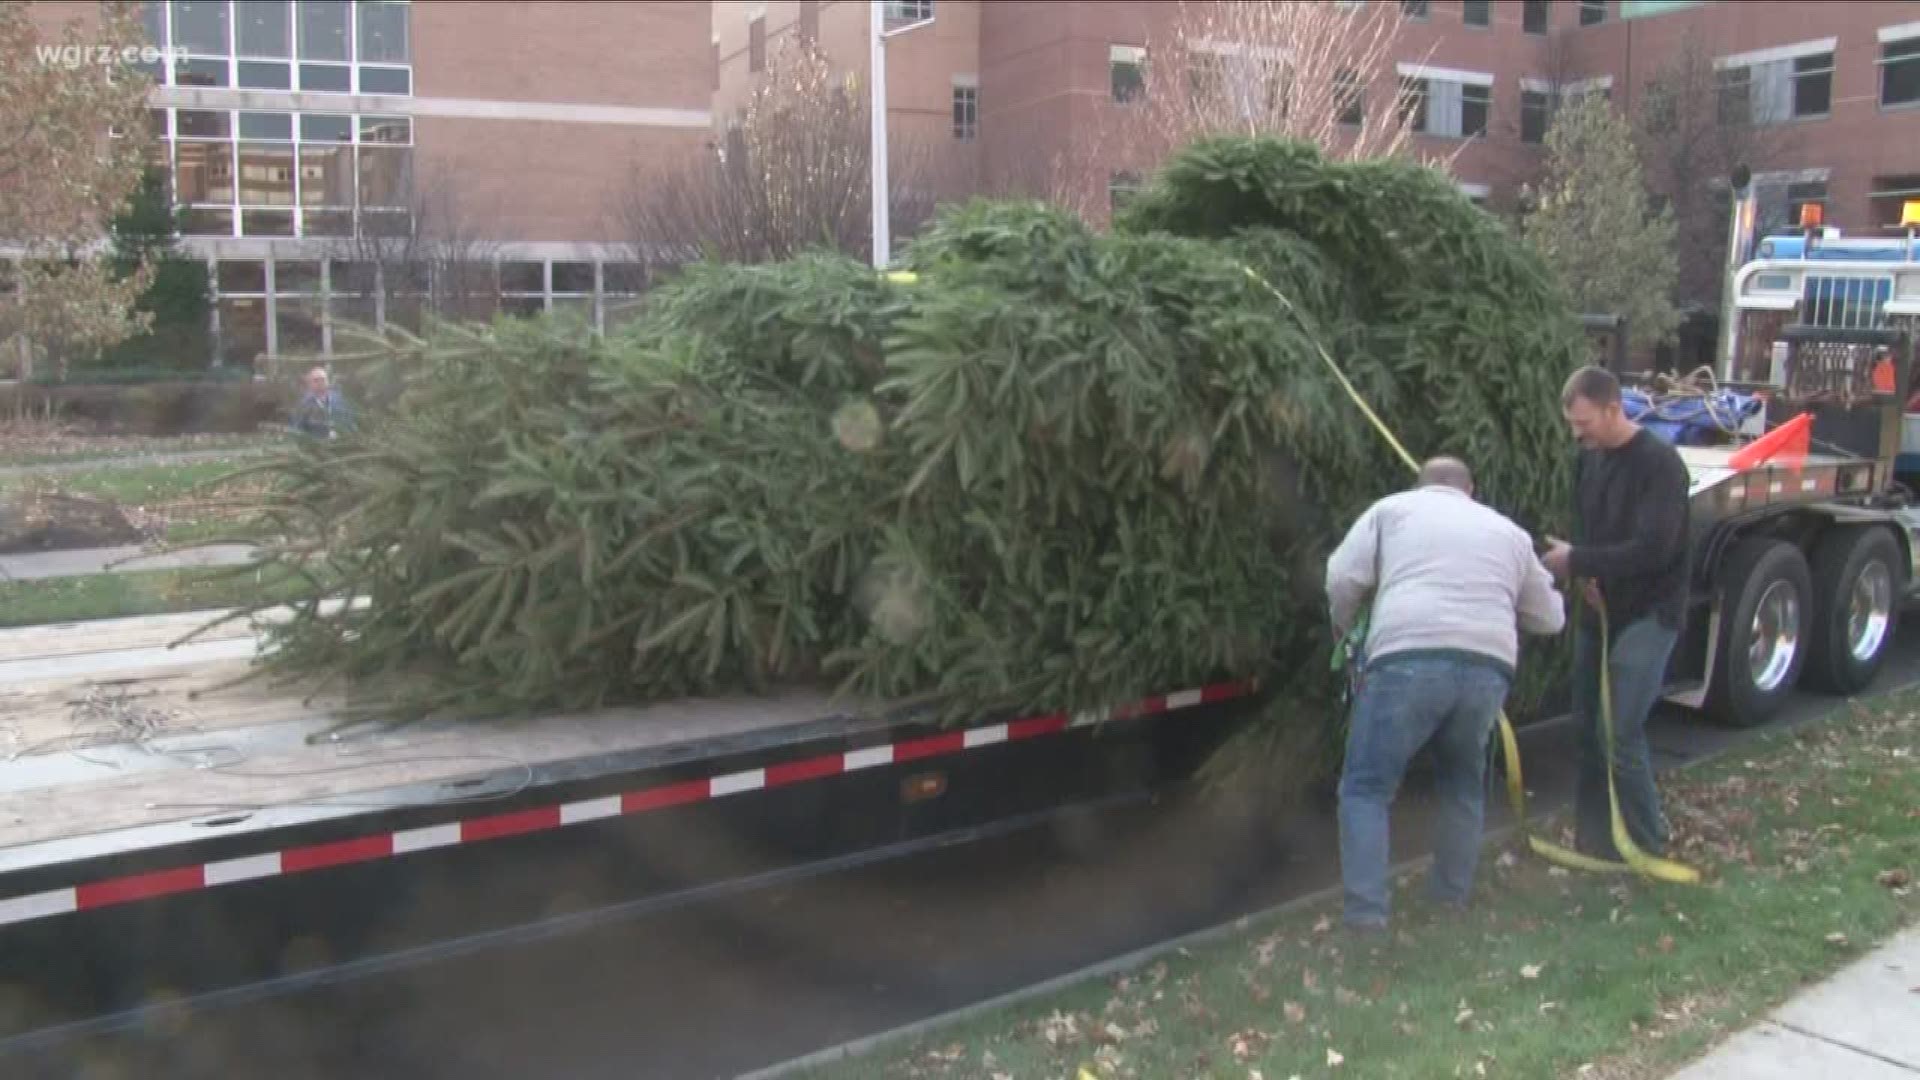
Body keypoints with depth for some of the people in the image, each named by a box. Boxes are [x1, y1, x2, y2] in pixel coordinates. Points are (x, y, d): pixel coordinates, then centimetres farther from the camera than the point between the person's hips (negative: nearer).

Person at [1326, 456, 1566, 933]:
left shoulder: (1393, 508, 20)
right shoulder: (1509, 531, 29)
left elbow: (1342, 578, 8)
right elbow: (1548, 618, 36)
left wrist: (1342, 627, 28)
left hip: (1408, 661, -3)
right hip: (1488, 669, 4)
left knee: (1366, 788, 7)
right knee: (1464, 784, 28)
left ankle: (1365, 910, -2)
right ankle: (1452, 894, 32)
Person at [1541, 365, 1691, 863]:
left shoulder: (1660, 464, -18)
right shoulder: (1589, 459, 5)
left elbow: (1653, 549, -24)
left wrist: (1577, 562, -21)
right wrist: (1584, 574, -5)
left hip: (1648, 615, -7)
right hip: (1598, 610, 7)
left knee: (1620, 734, -11)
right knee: (1587, 727, 10)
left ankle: (1646, 843, 6)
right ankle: (1594, 836, 23)